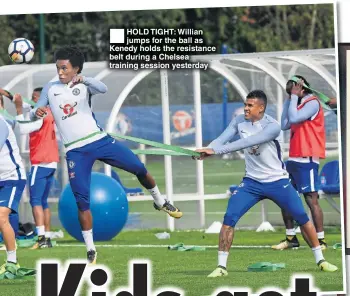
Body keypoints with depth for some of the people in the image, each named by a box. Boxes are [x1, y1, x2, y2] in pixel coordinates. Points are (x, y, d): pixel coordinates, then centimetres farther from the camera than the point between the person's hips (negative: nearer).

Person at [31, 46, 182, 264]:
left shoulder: (84, 85, 1)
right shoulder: (50, 89, 8)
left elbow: (103, 89, -21)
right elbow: (34, 114, 9)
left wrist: (83, 80, -40)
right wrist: (36, 113, -16)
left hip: (99, 141, -1)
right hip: (76, 151, 1)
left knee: (140, 169, 0)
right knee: (82, 201, -5)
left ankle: (160, 201, 29)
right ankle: (90, 250, 4)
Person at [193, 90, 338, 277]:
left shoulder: (272, 126, -22)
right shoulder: (239, 122, -4)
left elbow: (249, 142, -34)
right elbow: (221, 140, -13)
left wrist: (216, 150, -41)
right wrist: (208, 150, -37)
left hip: (278, 182, -3)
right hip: (251, 182, 3)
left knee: (302, 218, -1)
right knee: (229, 218, -12)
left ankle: (320, 260, 15)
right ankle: (221, 266, -5)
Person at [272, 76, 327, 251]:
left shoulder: (312, 103, -9)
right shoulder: (298, 104, 18)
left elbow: (293, 118, -21)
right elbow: (284, 125, 14)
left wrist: (294, 96, -10)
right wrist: (289, 100, 13)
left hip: (307, 160, -9)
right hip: (294, 159, 10)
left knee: (311, 200, -9)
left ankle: (320, 240, -6)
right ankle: (291, 238, 16)